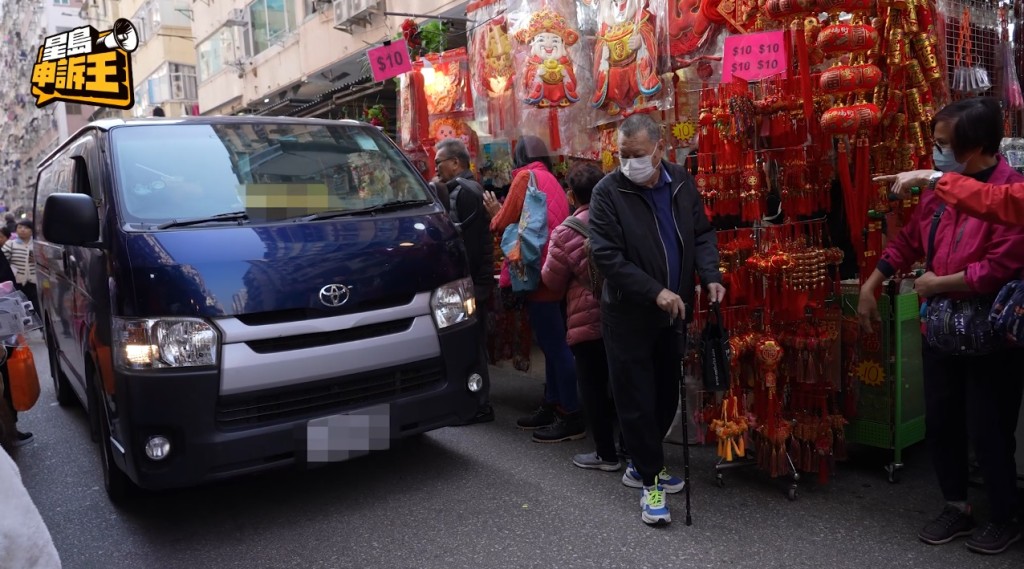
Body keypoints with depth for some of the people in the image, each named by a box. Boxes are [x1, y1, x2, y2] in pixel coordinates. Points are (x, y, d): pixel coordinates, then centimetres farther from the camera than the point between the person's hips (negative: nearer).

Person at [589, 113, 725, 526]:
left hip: (674, 312, 6)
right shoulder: (608, 192, -13)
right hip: (629, 316, -5)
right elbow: (607, 256, -18)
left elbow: (702, 234, 10)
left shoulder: (681, 182, 3)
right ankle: (651, 482, 15)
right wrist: (656, 292, -23)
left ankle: (641, 464, 34)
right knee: (637, 402, 1)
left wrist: (710, 276, -8)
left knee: (666, 397, 15)